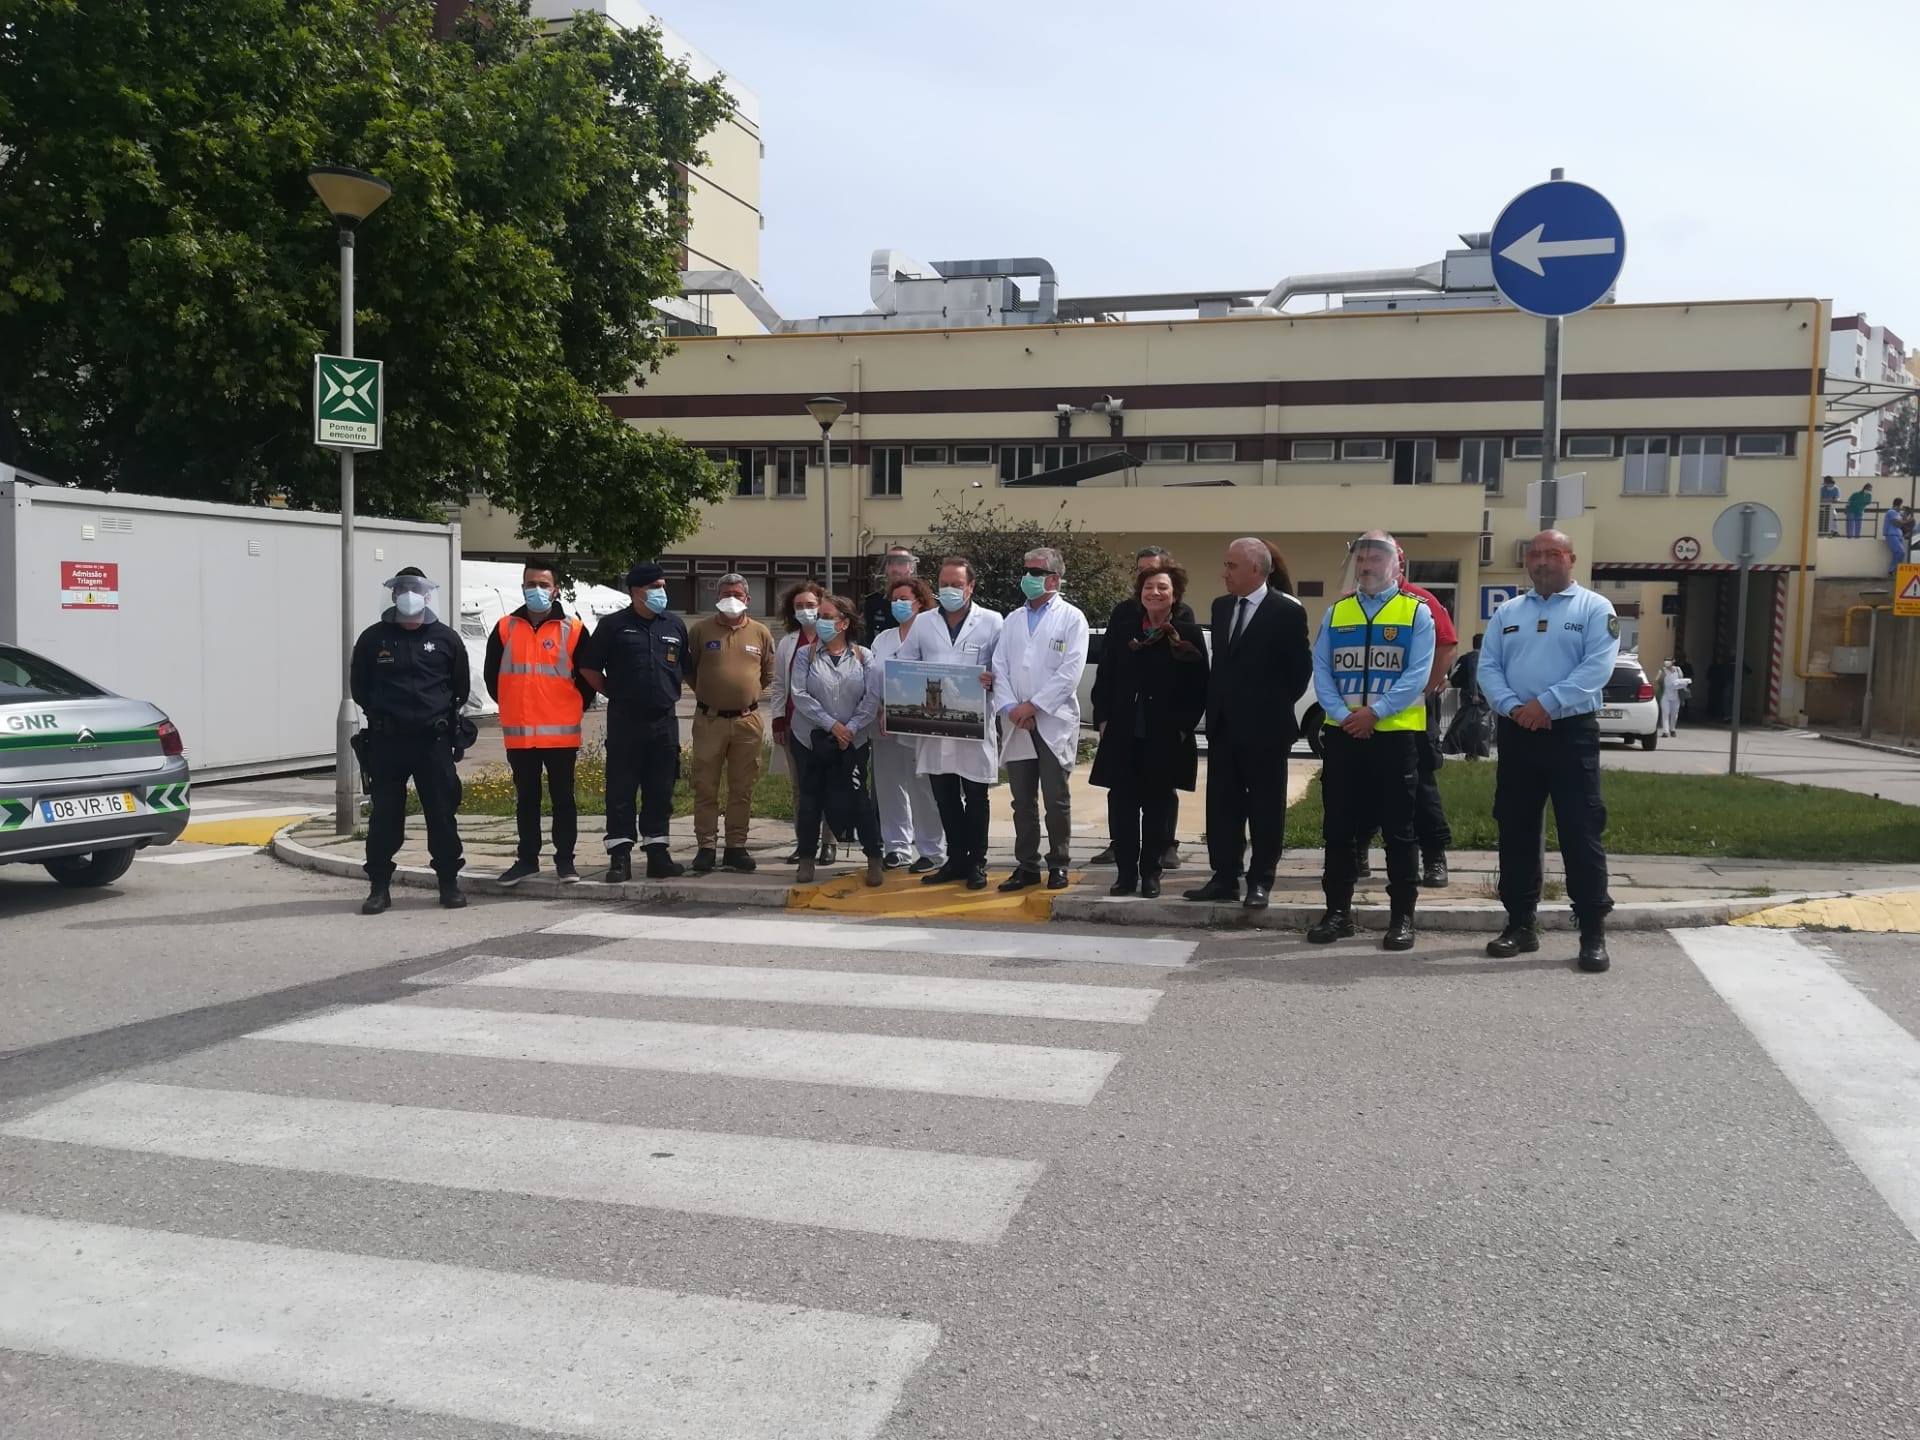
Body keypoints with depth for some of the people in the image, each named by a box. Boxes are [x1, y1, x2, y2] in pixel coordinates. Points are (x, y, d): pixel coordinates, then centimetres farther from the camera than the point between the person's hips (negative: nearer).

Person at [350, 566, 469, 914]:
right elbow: (358, 685, 14)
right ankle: (379, 886, 10)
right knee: (384, 814, 3)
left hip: (434, 741, 0)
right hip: (386, 742, 0)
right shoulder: (373, 638, 4)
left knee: (442, 812, 2)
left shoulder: (445, 638, 5)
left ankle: (449, 883, 12)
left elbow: (461, 686, 14)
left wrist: (443, 716, 10)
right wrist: (381, 715, 11)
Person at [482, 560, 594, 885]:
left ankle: (565, 860, 11)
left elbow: (588, 678, 3)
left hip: (561, 732, -3)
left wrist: (572, 710, 4)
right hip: (518, 732, 3)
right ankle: (527, 859, 21)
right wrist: (513, 706, 14)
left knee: (562, 797, 4)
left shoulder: (573, 630, -2)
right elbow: (491, 675, 14)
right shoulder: (505, 628, 5)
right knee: (526, 798, 12)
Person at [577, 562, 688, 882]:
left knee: (660, 790, 7)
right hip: (624, 722, -3)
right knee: (621, 789, -1)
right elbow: (589, 668, 5)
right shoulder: (613, 625, 0)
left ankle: (657, 851, 14)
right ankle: (619, 856, 2)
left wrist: (671, 692, 12)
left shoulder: (674, 625, 10)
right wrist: (615, 694, 4)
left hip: (664, 721, 3)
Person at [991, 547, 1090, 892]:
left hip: (1054, 722, -4)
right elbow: (999, 668, 9)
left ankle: (1058, 865, 12)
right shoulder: (1012, 621, 15)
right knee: (1023, 800, 7)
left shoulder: (1071, 618, 0)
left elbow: (1070, 672, -10)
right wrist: (1010, 707, -7)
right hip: (1017, 724, 4)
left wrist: (1033, 705, -13)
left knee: (1056, 799, 1)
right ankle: (1026, 865, 15)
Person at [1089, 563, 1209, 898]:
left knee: (1156, 806, 6)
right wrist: (1104, 718, 3)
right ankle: (1126, 872, 9)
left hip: (1166, 737, -2)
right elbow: (1104, 678, 10)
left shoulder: (1188, 635, 0)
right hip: (1123, 733, 2)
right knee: (1121, 804, 0)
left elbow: (1199, 687, -2)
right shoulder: (1122, 631, 8)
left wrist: (1184, 726, -7)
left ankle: (1150, 873, 16)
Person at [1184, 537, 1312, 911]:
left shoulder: (1286, 612, -9)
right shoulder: (1221, 607, 10)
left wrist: (1275, 707, 1)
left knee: (1265, 808, 3)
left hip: (1264, 728, -6)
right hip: (1223, 724, 6)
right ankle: (1225, 878, 15)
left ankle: (1261, 882, 10)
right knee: (1222, 805, 8)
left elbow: (1301, 668, -5)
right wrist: (1216, 703, 10)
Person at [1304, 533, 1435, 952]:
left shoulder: (1416, 612, 1)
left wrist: (1375, 711, -16)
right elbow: (1321, 671, 5)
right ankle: (1337, 910, 16)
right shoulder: (1336, 613, 11)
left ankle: (1402, 915, 10)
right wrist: (1343, 714, -10)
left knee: (1398, 830, 2)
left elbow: (1418, 674, -8)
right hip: (1342, 734, 3)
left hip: (1396, 733, -3)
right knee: (1339, 827, 7)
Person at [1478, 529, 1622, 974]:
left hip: (1572, 731, -4)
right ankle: (1520, 924, 18)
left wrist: (1547, 703, -19)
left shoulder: (1594, 609, 2)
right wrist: (1513, 707, -11)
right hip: (1516, 732, 4)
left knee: (1581, 833, -5)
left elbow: (1597, 667, -11)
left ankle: (1593, 933, 1)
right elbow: (1488, 667, 6)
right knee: (1516, 832, 8)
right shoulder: (1507, 612, 15)